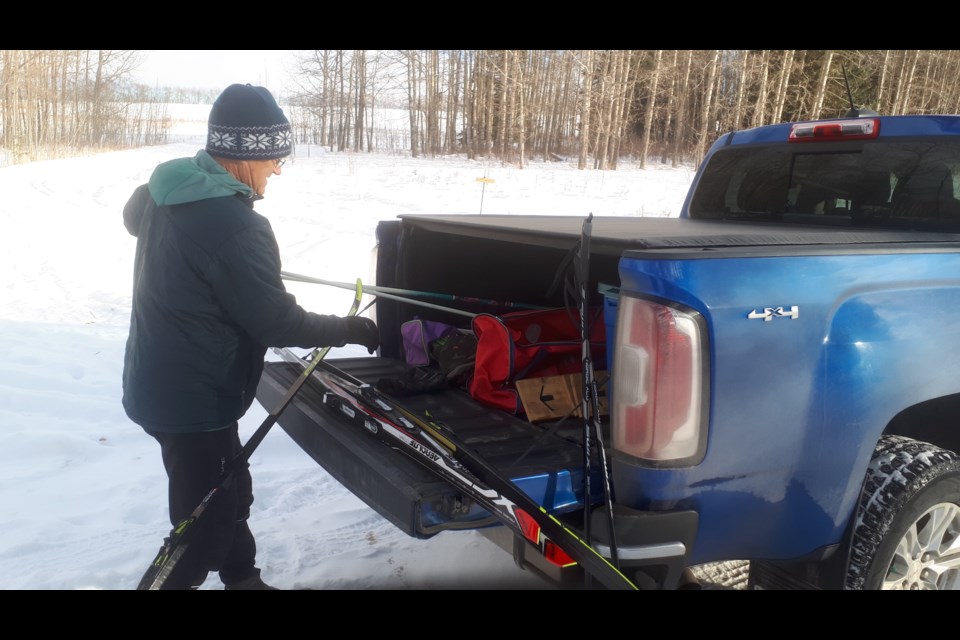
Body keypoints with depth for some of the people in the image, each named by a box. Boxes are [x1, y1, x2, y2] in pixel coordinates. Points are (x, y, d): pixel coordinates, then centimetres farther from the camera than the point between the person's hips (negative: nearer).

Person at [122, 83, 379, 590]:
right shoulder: (235, 226, -28)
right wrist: (351, 329, -9)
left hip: (159, 382, 10)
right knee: (207, 515, 6)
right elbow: (277, 323, -22)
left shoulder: (166, 186, 0)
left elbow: (133, 217, 24)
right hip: (193, 397, -10)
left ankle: (243, 580, 40)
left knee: (230, 493, 23)